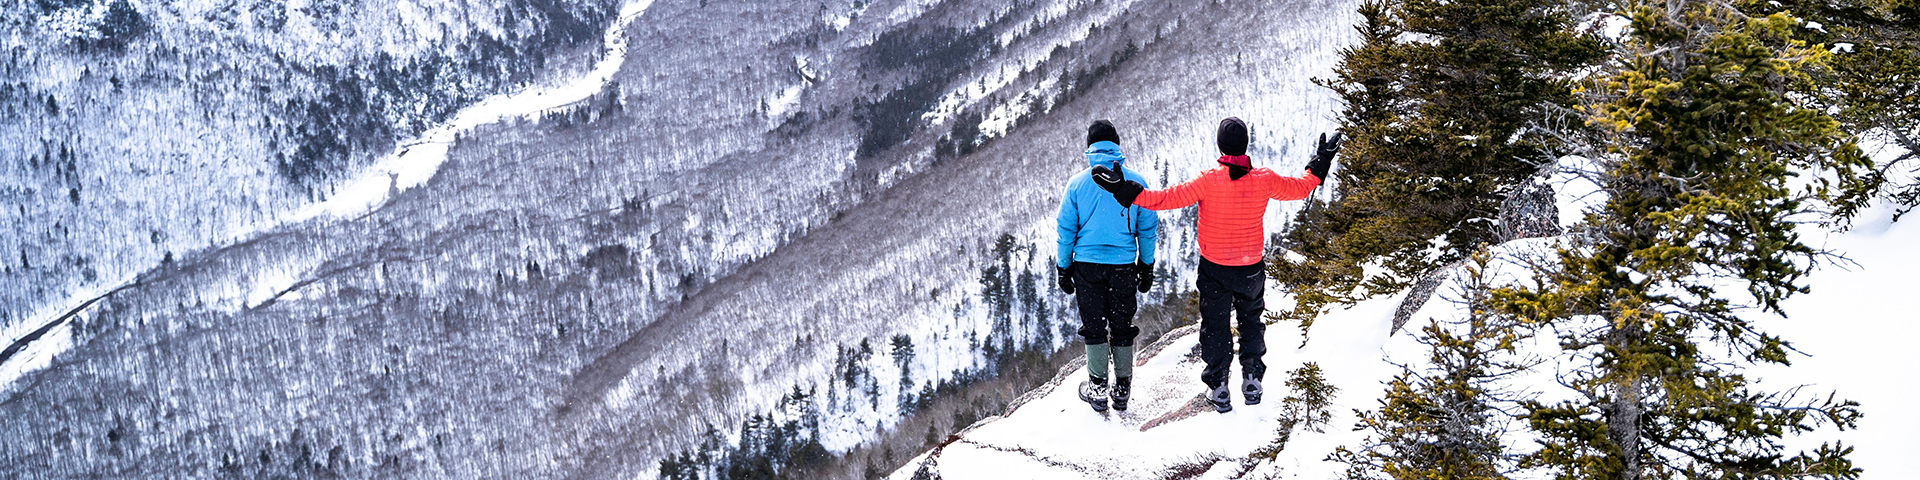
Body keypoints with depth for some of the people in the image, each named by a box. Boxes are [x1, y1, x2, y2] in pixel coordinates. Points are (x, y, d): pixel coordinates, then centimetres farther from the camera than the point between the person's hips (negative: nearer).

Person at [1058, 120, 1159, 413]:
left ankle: (1098, 388, 16)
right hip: (1123, 265, 1)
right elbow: (1148, 229, 1)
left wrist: (1064, 268, 7)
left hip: (1087, 265, -1)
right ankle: (1122, 389, 19)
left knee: (1094, 325, 11)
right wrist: (1147, 267, 11)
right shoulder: (1135, 181, -3)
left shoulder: (1078, 183, -5)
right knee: (1122, 325, 12)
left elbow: (1066, 229, -2)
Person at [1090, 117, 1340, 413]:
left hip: (1215, 270, -2)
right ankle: (1252, 380, 25)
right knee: (1251, 321, 25)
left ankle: (1218, 388, 17)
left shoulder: (1209, 182, -23)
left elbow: (1166, 199, -27)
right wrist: (1320, 165, 21)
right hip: (1252, 269, 2)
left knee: (1215, 325, 14)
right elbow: (1301, 188, 4)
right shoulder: (1264, 180, -13)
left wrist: (1123, 190, -25)